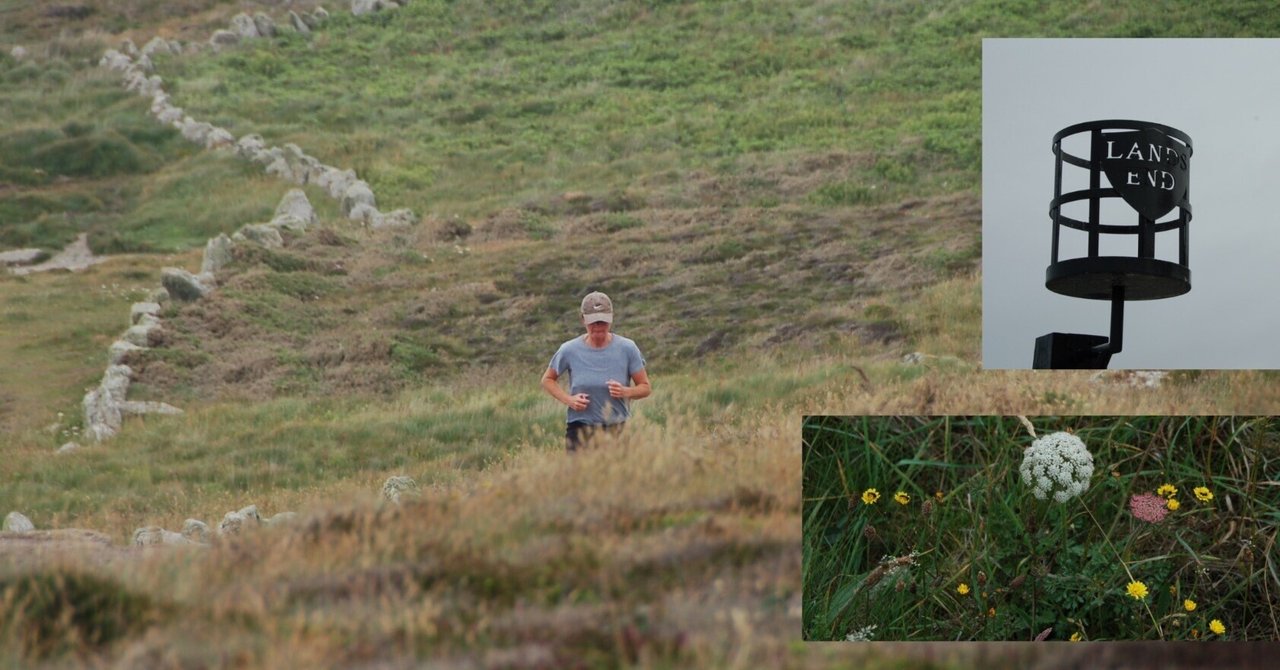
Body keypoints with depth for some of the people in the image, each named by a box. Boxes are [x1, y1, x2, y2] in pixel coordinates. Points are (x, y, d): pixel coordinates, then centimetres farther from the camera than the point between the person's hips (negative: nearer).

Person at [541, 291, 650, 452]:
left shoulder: (627, 348, -1)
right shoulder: (570, 350, -1)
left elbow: (645, 387, 5)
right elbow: (547, 379, 12)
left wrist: (625, 392, -17)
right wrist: (568, 399, -6)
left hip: (618, 429, 0)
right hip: (581, 429, 0)